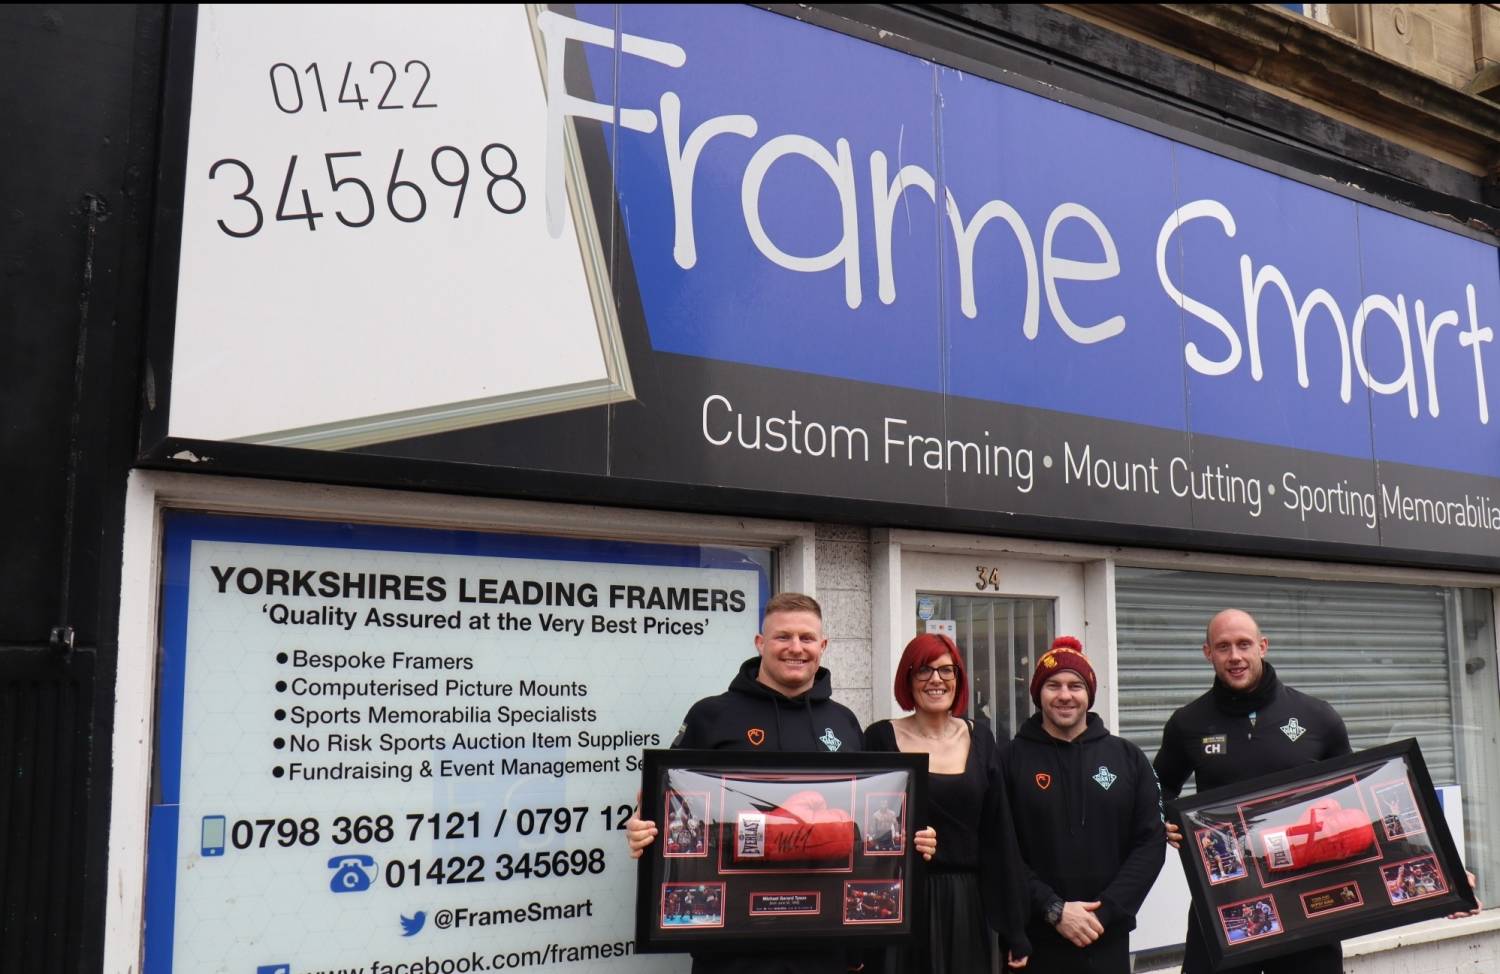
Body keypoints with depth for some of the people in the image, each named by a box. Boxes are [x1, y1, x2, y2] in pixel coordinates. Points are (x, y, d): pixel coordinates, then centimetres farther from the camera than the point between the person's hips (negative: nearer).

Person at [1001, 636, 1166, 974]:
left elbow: (1151, 841, 1)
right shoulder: (1012, 760, -2)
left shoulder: (1128, 757, 5)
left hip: (1108, 940, 2)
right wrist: (1053, 909, -14)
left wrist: (1105, 911, -8)